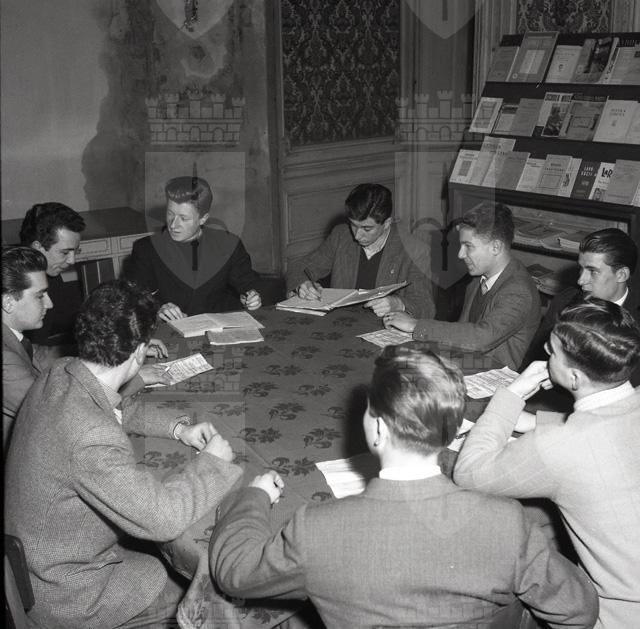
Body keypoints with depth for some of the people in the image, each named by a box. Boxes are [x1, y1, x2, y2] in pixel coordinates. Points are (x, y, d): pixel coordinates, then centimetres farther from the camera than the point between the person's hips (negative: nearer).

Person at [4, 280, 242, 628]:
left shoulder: (60, 374, -9)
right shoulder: (91, 436, -38)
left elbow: (122, 409, 12)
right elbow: (162, 518, -34)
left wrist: (178, 427, -1)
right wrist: (211, 461, -19)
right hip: (65, 592, -8)